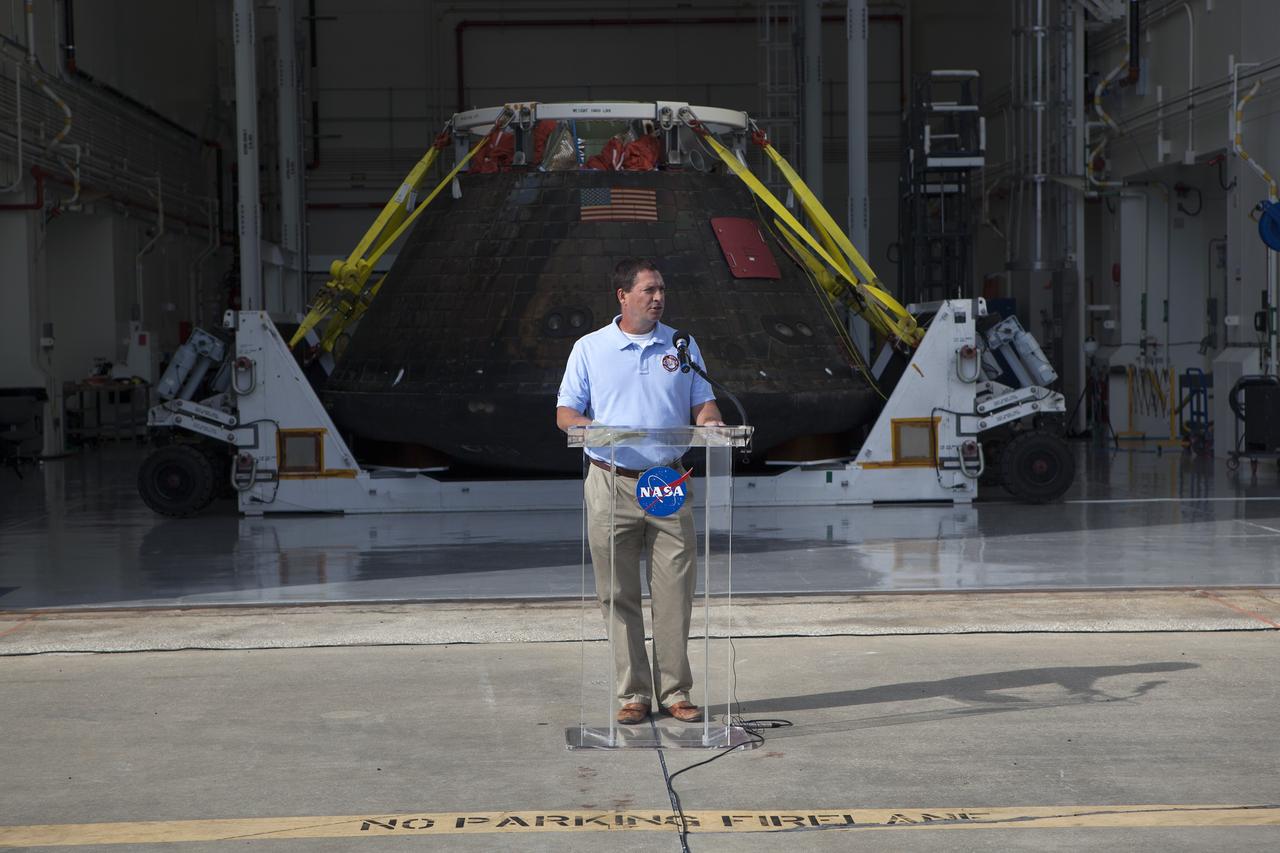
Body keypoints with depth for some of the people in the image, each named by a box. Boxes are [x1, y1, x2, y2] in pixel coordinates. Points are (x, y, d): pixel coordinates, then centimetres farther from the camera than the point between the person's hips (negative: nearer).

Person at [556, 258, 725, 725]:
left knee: (675, 593, 1)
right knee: (620, 595, 2)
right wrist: (591, 427, -18)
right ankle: (633, 693, 10)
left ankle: (675, 691, 10)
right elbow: (565, 412, 3)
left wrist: (710, 422, -12)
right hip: (611, 484, -1)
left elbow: (704, 403, 11)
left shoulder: (682, 346, 10)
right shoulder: (589, 348, 5)